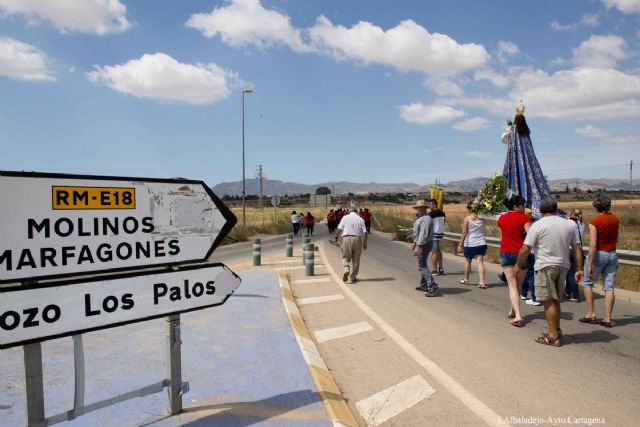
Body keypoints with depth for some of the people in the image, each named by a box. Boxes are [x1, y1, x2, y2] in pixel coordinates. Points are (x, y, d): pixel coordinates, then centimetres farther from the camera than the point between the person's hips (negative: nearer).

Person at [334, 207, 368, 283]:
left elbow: (339, 229, -2)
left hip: (347, 238, -1)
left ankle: (346, 270, -19)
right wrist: (365, 243, 8)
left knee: (346, 258, 7)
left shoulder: (345, 217, 6)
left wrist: (336, 237, 7)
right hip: (357, 239, 1)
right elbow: (364, 232, 3)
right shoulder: (360, 219, 8)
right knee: (356, 260, 10)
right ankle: (353, 277, 15)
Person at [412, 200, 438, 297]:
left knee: (422, 266, -12)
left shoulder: (425, 219, -20)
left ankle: (432, 286, -17)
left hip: (424, 245, -11)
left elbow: (423, 234, -26)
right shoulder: (420, 218, 14)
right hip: (421, 243, 11)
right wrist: (414, 243, 25)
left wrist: (418, 246, -28)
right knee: (422, 264, 19)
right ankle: (424, 285, 29)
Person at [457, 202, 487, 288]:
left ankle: (466, 279, 29)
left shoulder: (467, 218, -8)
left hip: (470, 244, -3)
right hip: (481, 243, 3)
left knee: (467, 261, 14)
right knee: (480, 262, -2)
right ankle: (482, 282, -12)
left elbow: (464, 232, -12)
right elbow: (485, 232, 12)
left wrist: (460, 244, -10)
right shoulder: (482, 218, 3)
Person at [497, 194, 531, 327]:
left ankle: (518, 315, -13)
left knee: (512, 285, 0)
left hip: (505, 253, 3)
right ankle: (513, 311, 27)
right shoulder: (524, 218, -8)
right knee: (518, 285, 15)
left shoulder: (501, 218, 6)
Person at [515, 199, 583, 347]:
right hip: (563, 266, 6)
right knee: (555, 300, 19)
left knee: (549, 301, -1)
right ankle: (557, 330, 28)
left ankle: (553, 336, 3)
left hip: (545, 266, -6)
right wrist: (579, 269, 11)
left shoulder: (538, 225, -8)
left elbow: (525, 249, -11)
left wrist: (518, 265, 2)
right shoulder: (569, 225, 8)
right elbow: (577, 249, 7)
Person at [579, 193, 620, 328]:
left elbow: (593, 245, -19)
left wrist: (590, 265, -18)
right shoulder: (615, 220, 4)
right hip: (612, 254, 5)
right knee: (609, 287, 4)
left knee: (588, 283, 11)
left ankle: (590, 314, 9)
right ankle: (607, 319, 4)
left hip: (598, 254, -5)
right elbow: (616, 240, 16)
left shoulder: (594, 222, -15)